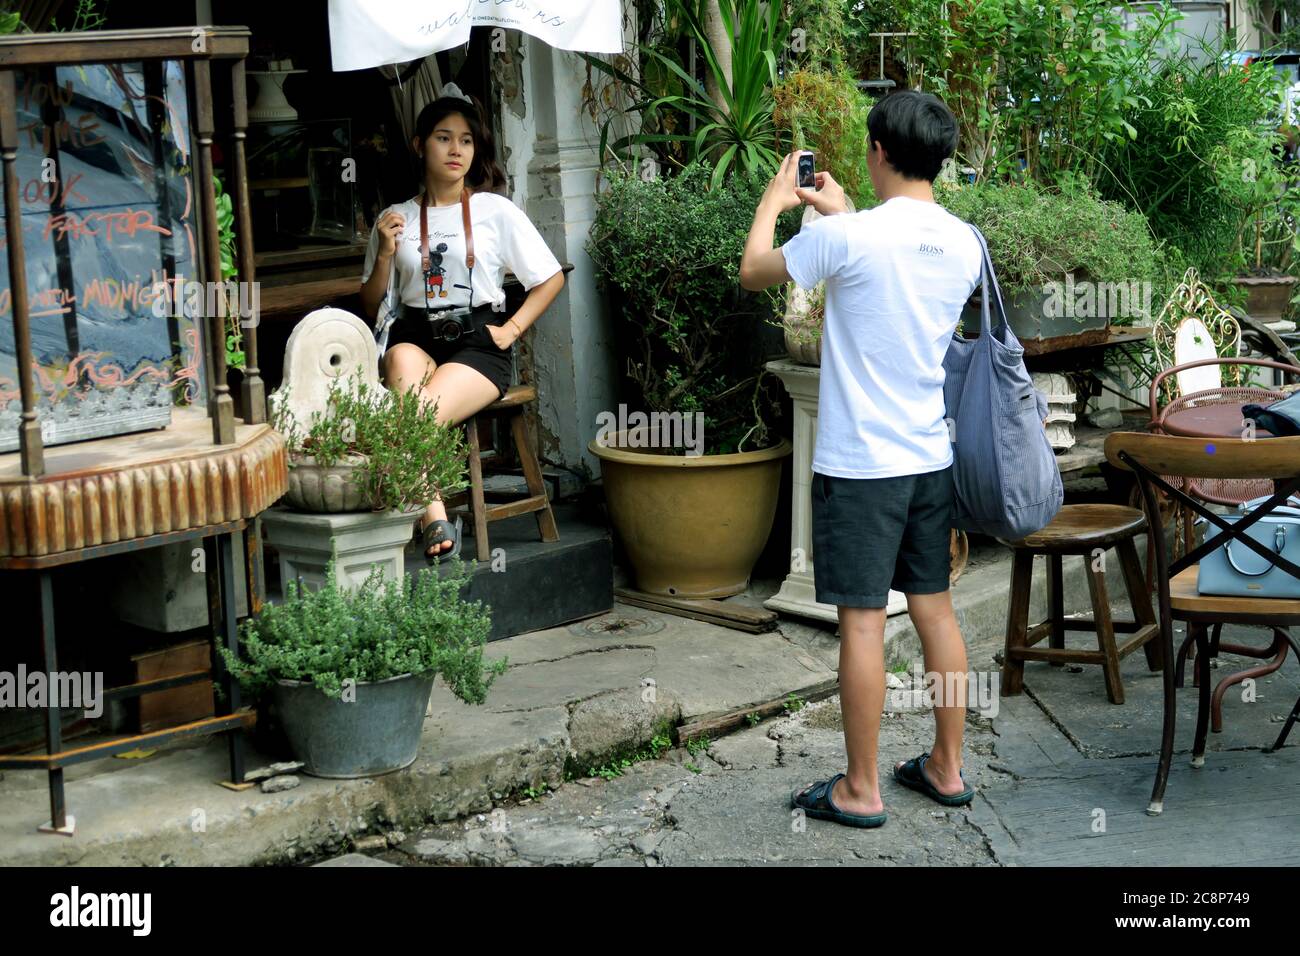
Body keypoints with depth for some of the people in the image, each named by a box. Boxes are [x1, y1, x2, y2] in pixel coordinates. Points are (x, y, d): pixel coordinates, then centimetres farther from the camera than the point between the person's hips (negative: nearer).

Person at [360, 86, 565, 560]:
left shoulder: (496, 212, 9)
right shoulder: (395, 218, 14)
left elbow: (551, 278, 11)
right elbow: (373, 308, 17)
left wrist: (511, 330, -1)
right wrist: (384, 254, 1)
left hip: (478, 342, -1)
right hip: (415, 336, 2)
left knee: (418, 415, -32)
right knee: (403, 362, -37)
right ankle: (435, 518, -43)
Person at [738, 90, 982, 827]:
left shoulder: (848, 237, -16)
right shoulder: (966, 244, 3)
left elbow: (754, 272, 0)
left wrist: (775, 200, 16)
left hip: (860, 462, -6)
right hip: (933, 457, 6)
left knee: (862, 621, 1)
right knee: (935, 607, 14)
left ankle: (861, 790, 9)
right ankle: (948, 768, 23)